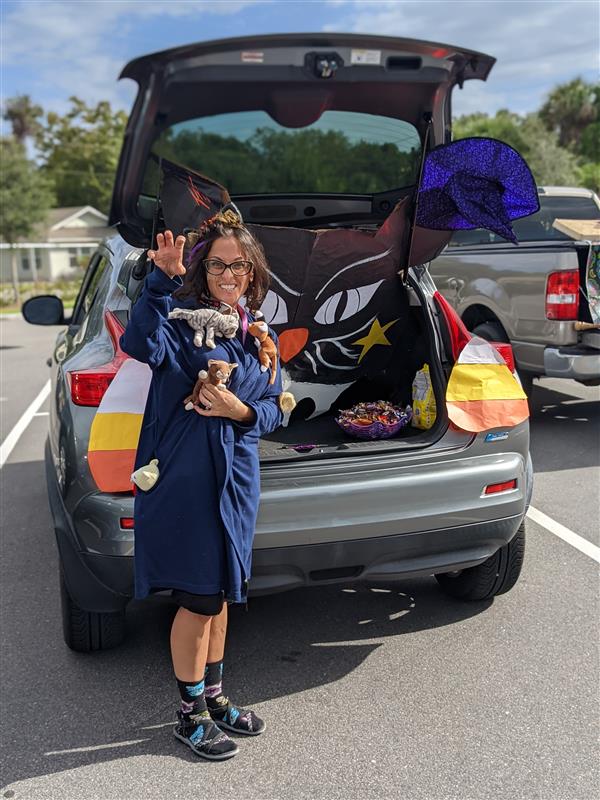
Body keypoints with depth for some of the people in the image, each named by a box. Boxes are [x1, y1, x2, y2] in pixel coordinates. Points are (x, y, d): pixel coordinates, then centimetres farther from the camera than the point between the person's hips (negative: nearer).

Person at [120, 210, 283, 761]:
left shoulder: (259, 337, 10)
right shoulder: (181, 318, -10)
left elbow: (274, 410, 10)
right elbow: (141, 346, -32)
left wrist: (242, 412, -10)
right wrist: (162, 281, -38)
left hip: (236, 476, 7)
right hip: (185, 479, -6)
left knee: (220, 593, 19)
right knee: (199, 599, 4)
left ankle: (214, 697, 37)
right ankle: (191, 715, 25)